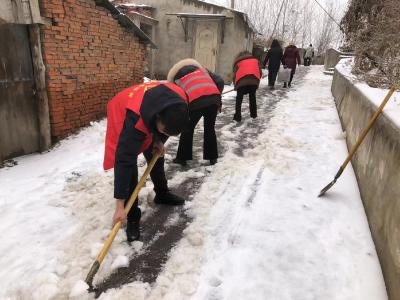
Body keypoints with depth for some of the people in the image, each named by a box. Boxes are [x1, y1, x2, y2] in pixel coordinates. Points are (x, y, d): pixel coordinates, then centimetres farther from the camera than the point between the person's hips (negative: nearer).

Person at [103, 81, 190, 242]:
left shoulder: (180, 100, -32)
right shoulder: (135, 120, -46)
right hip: (121, 114, -5)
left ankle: (162, 193, 38)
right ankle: (132, 217, -3)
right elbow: (124, 161, -43)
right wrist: (120, 205, -39)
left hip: (149, 116, 6)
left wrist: (159, 140, -9)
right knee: (128, 162, -16)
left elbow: (172, 121, -4)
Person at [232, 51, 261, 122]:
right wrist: (257, 83, 29)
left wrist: (235, 85, 26)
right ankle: (253, 114, 31)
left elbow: (235, 74, 18)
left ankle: (237, 116, 8)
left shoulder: (238, 62, 24)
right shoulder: (255, 60, 30)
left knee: (239, 98, 12)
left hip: (242, 81, -2)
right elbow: (259, 72, 22)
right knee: (252, 96, 24)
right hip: (254, 80, 2)